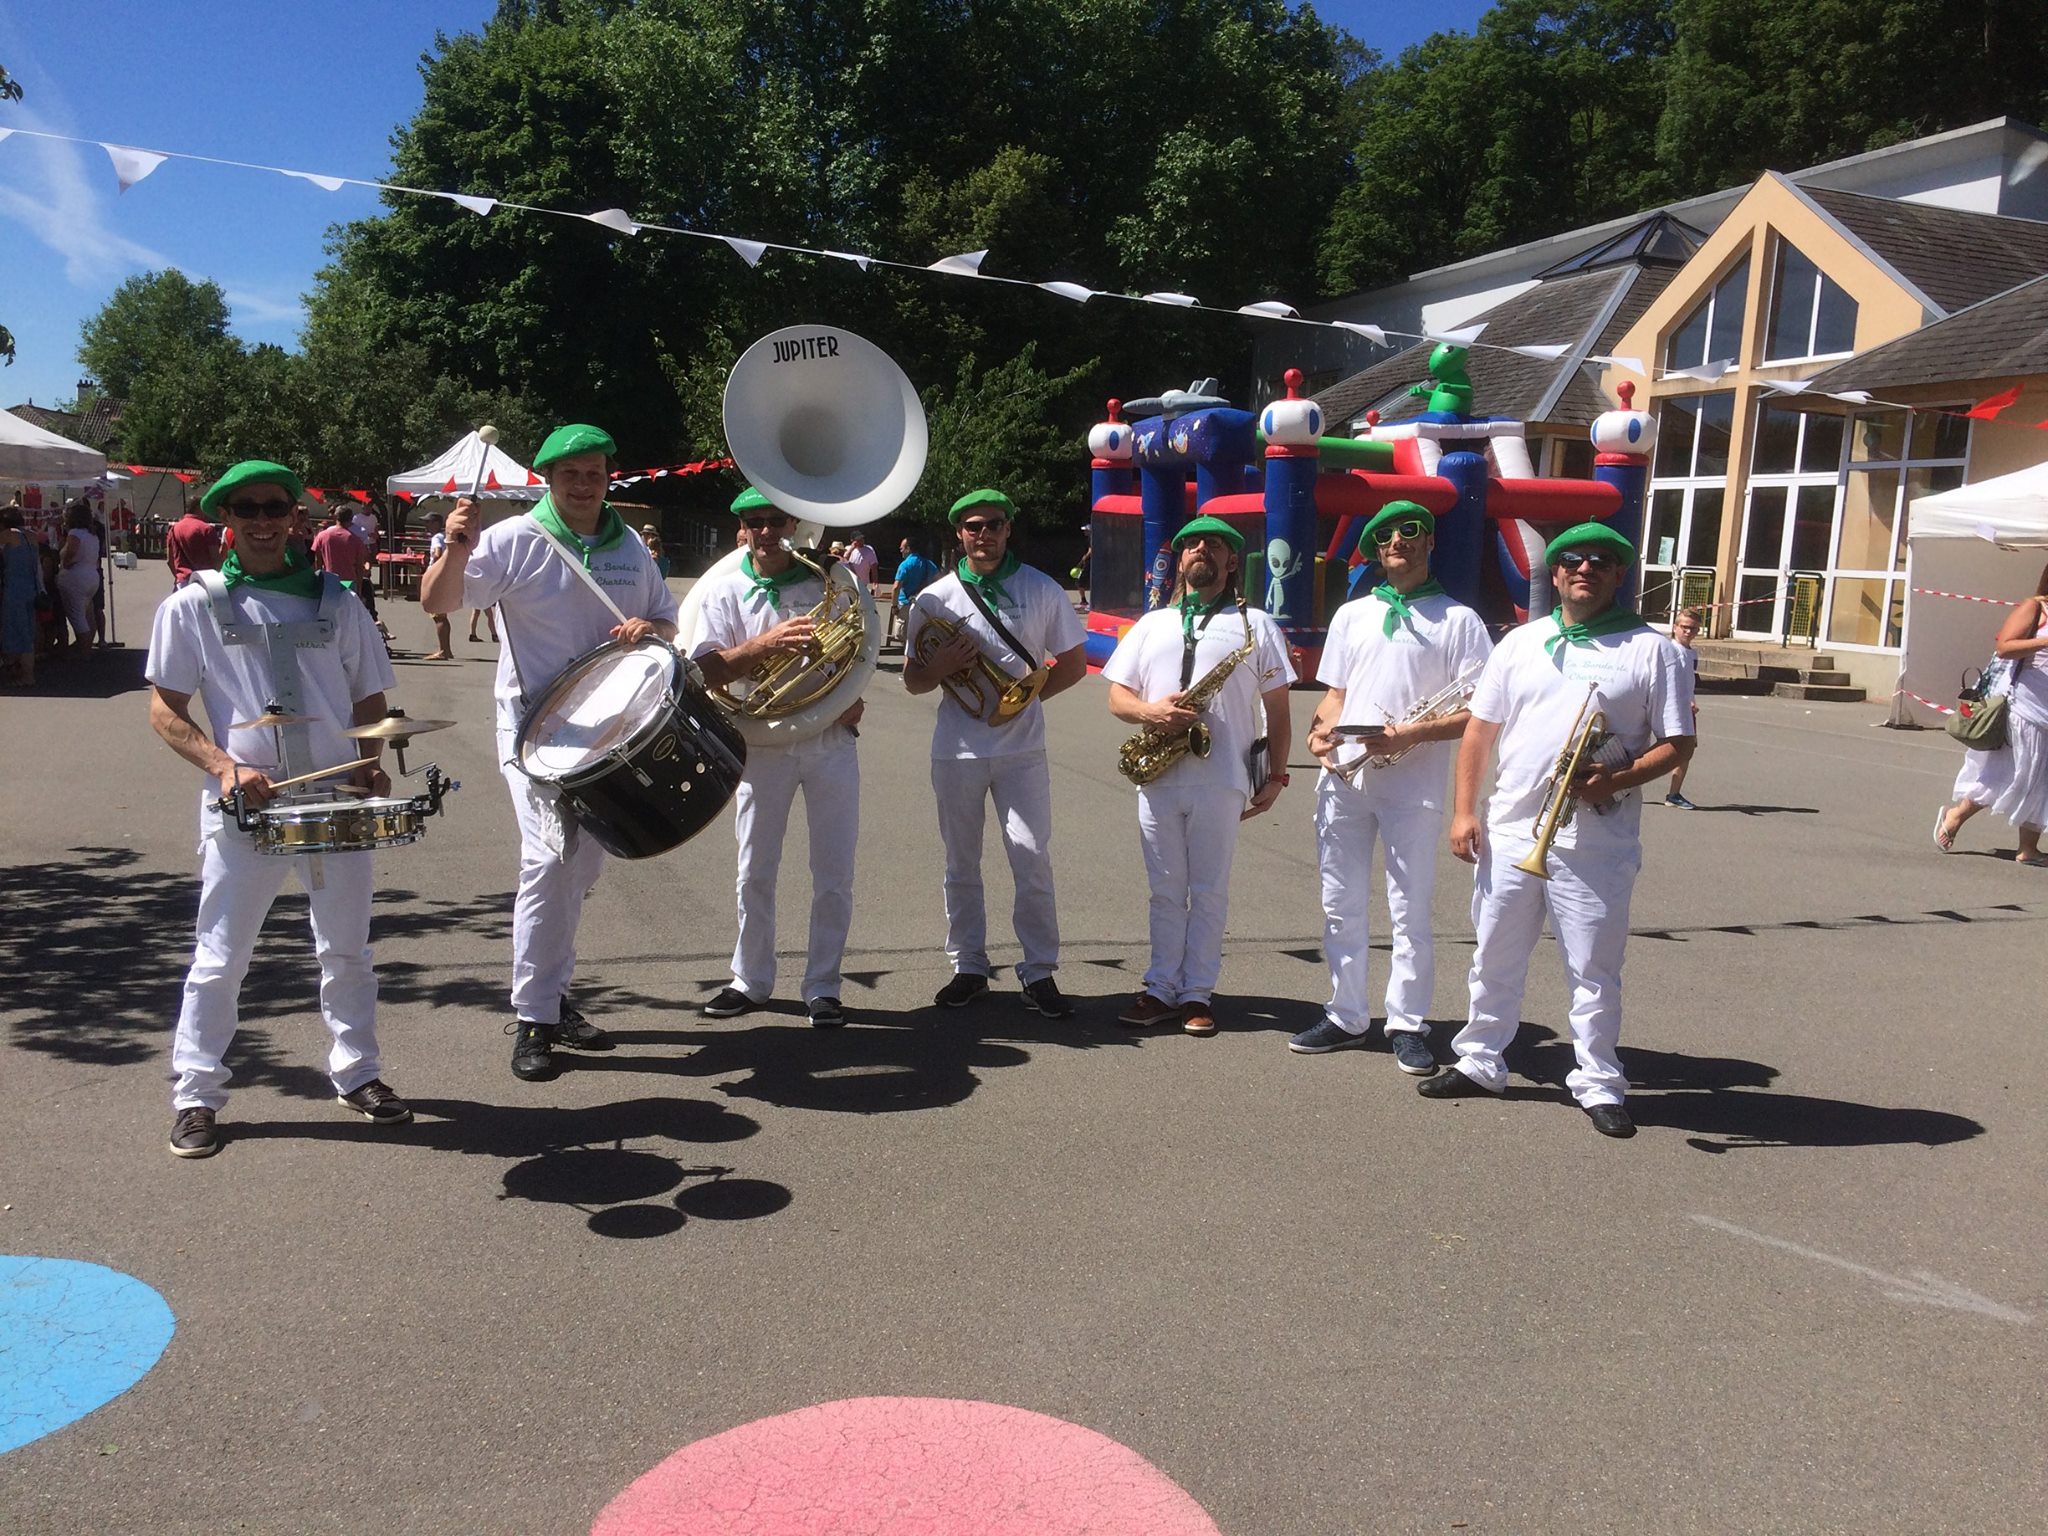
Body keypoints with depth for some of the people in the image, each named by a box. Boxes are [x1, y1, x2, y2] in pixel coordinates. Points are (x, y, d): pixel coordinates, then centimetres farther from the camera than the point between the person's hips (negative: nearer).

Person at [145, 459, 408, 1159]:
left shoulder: (334, 600, 8)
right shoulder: (192, 606, 1)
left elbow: (369, 696, 13)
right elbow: (165, 710, 0)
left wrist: (370, 763, -4)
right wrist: (226, 766, -15)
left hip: (336, 802, 3)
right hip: (241, 810, -2)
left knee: (346, 950, 12)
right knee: (220, 959, 3)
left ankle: (357, 1073, 28)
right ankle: (196, 1095, 18)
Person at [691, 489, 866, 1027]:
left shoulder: (825, 581, 4)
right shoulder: (725, 589, 0)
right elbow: (710, 671, -11)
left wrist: (852, 695, 0)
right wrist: (767, 643, -25)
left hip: (831, 742, 1)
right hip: (763, 745, 0)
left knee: (834, 876, 3)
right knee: (755, 873, 8)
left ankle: (823, 986, 15)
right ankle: (750, 980, 24)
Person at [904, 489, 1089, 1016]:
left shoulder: (1041, 589, 1)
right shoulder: (935, 597, 3)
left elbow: (1073, 662, 6)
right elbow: (913, 680, 6)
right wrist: (943, 665, -15)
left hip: (1021, 748, -1)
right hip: (956, 749, 2)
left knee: (1033, 859, -5)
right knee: (961, 864, 10)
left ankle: (1039, 971, 6)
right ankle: (968, 967, 22)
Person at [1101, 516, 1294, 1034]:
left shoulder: (1255, 625, 8)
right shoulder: (1151, 624, 17)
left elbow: (1277, 710, 7)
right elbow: (1117, 697, 12)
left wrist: (1275, 777, 0)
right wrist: (1152, 711, -9)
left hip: (1221, 780, -2)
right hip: (1157, 777, 3)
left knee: (1209, 891, 2)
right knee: (1166, 891, 8)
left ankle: (1197, 994, 10)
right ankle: (1161, 988, 15)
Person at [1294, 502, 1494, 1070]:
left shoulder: (1457, 619, 1)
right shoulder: (1351, 615, 16)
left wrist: (1410, 734, -18)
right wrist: (1321, 729, -3)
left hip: (1412, 785, -4)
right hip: (1342, 779, 5)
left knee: (1409, 912, 1)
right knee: (1342, 908, 10)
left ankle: (1407, 1025, 11)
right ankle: (1346, 1015, 21)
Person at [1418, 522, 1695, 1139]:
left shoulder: (1652, 650, 1)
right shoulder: (1520, 643, 10)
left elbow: (1677, 742, -1)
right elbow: (1480, 729, 10)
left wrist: (1617, 779, -18)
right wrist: (1464, 810, 2)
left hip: (1597, 839, -3)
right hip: (1508, 832, 4)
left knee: (1594, 970, 3)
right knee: (1495, 959, 13)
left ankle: (1598, 1086, 15)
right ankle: (1479, 1063, 27)